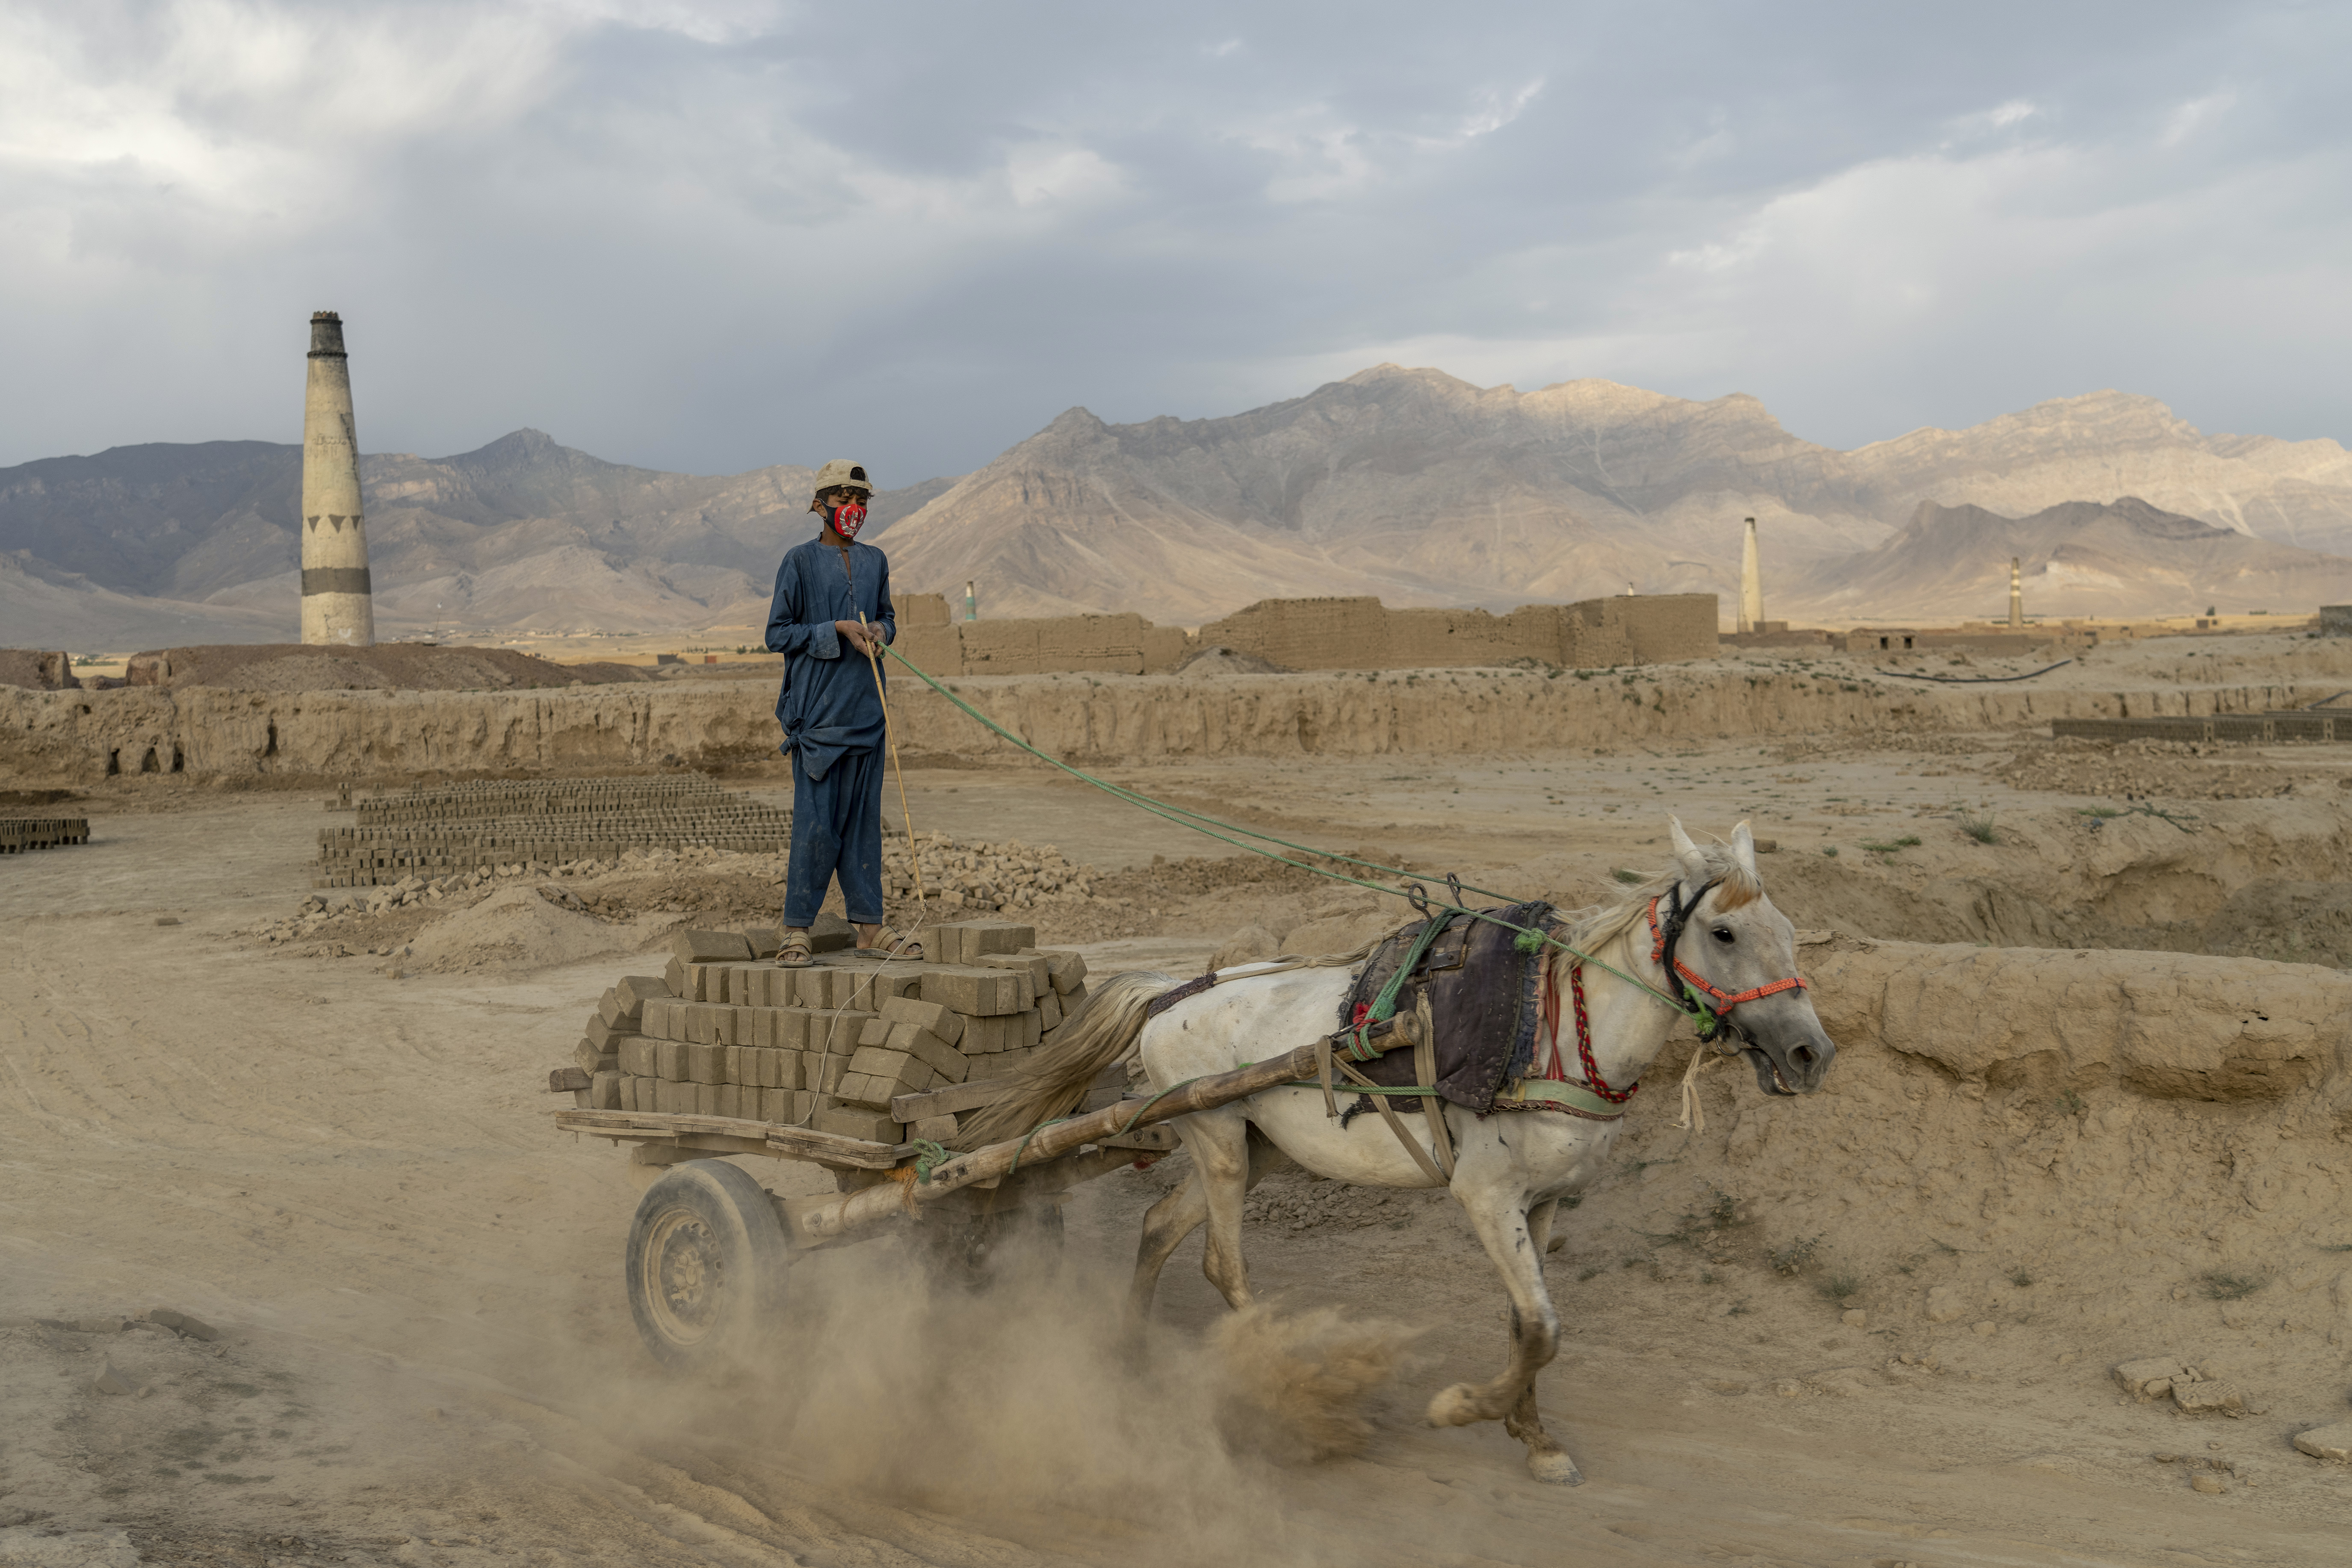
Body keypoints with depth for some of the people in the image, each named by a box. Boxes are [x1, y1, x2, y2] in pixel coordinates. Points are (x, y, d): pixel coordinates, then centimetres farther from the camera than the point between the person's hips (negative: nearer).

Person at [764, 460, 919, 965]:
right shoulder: (800, 562, -4)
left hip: (865, 708, 5)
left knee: (863, 817, 9)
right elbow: (778, 634, -4)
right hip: (816, 709, -5)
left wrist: (880, 630, 0)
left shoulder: (874, 562, 12)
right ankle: (797, 929, 1)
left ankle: (868, 923, 15)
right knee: (816, 823, -7)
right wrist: (837, 629, -14)